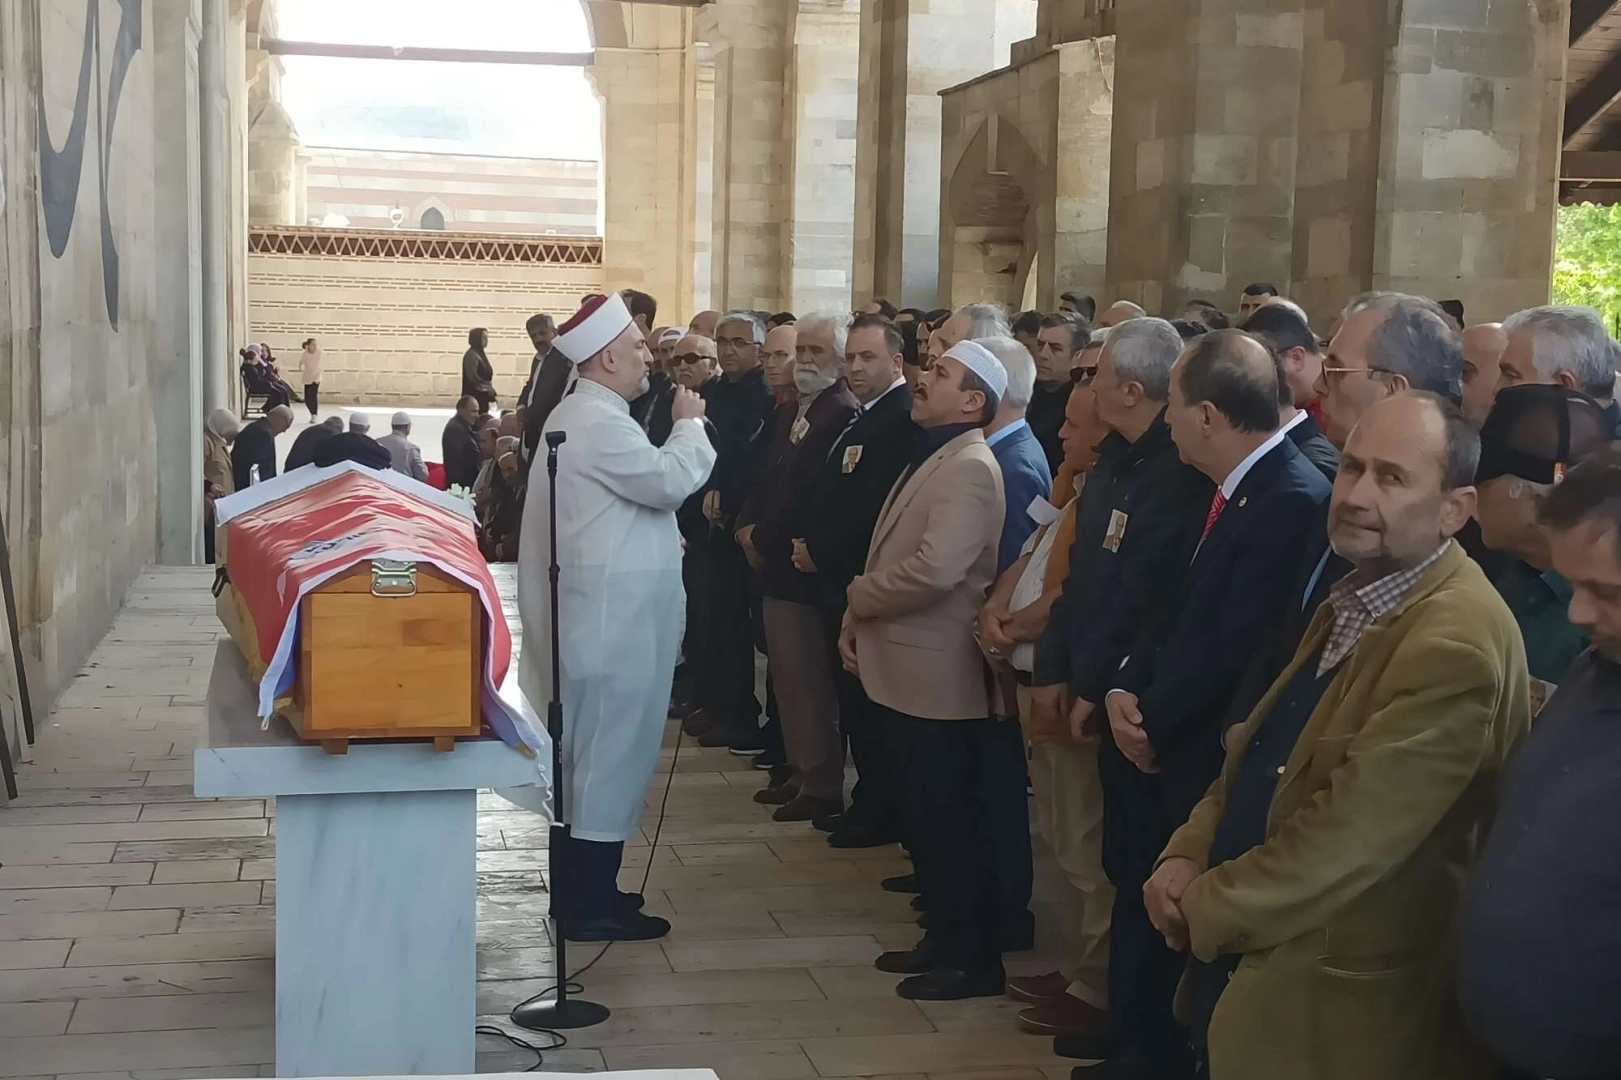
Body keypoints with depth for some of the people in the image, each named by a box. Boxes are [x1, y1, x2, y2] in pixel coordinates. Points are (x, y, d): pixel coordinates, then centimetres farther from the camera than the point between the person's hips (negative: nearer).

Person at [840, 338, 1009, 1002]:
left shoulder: (969, 469, -17)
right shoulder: (930, 458, 15)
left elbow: (935, 569, -29)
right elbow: (890, 553, 18)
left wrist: (859, 598, -13)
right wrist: (856, 620, 4)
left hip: (935, 675, -9)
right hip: (903, 668, 9)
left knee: (950, 820, 0)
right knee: (926, 816, 17)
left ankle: (973, 959, 12)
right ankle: (944, 937, 29)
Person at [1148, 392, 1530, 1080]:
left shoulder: (1457, 640, -23)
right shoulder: (1355, 601, 9)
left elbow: (1350, 835, -25)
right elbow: (1258, 755, 12)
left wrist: (1206, 908, -13)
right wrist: (1186, 855, -4)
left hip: (1332, 1003, -9)